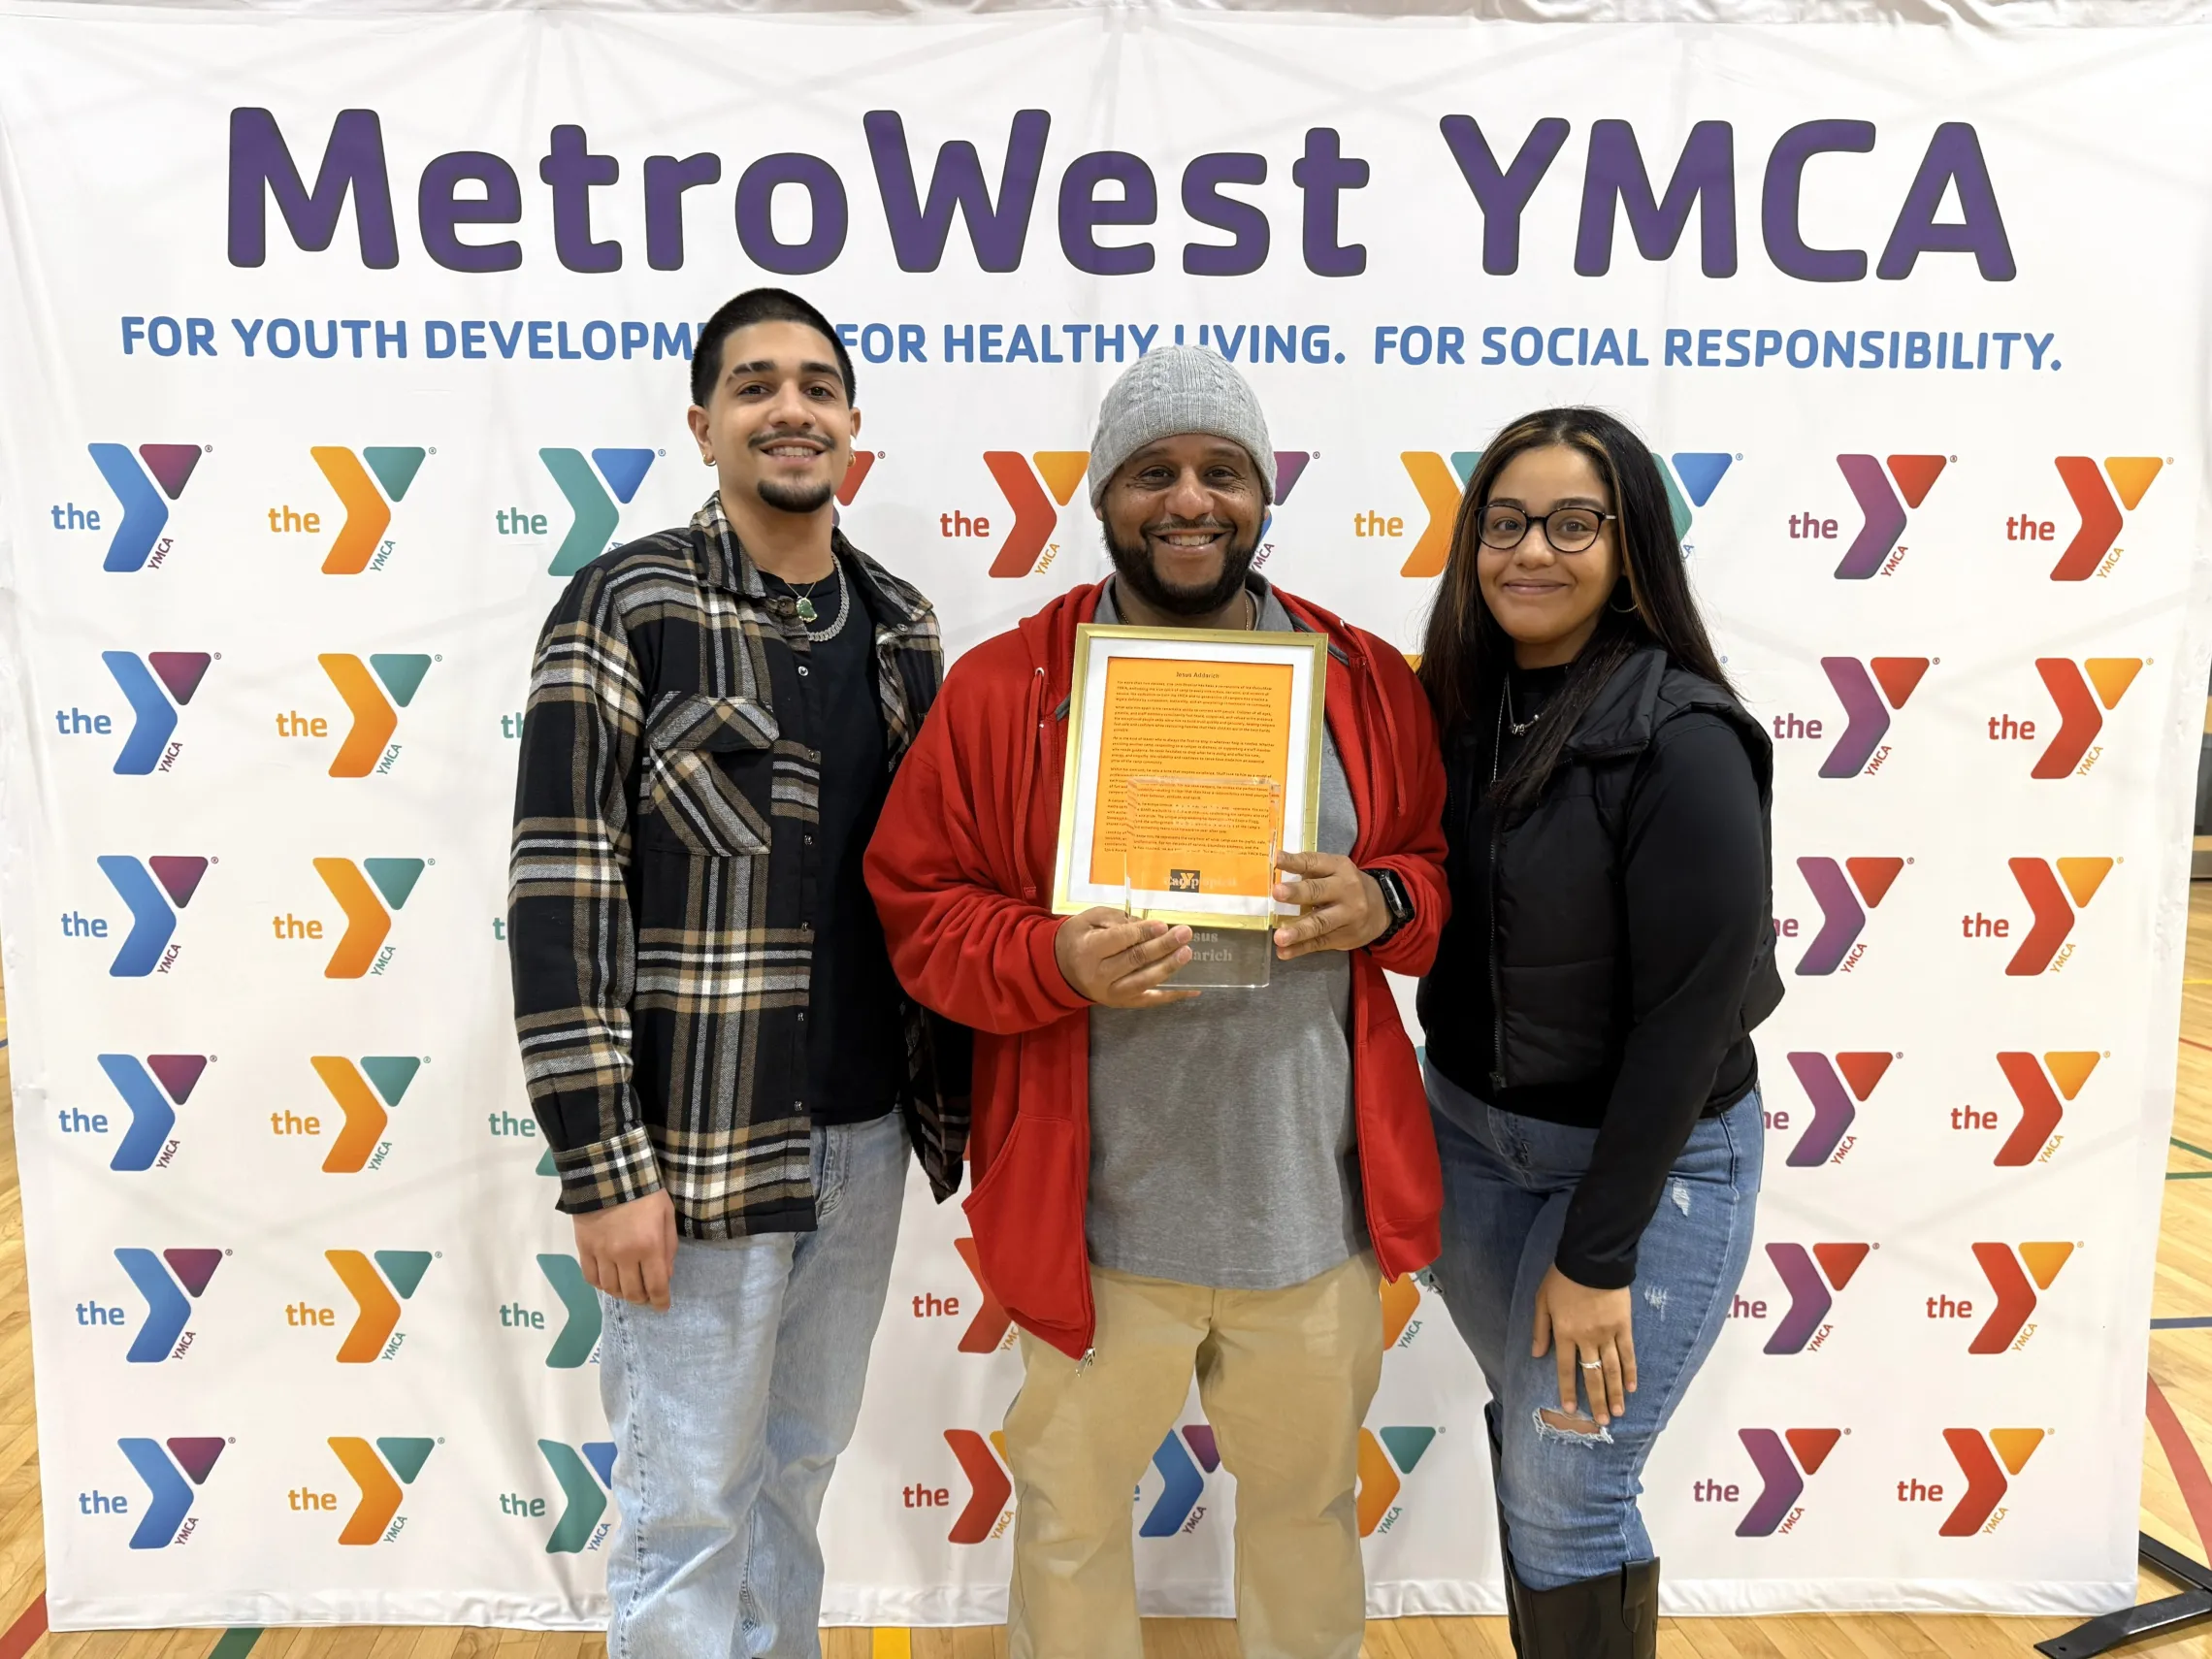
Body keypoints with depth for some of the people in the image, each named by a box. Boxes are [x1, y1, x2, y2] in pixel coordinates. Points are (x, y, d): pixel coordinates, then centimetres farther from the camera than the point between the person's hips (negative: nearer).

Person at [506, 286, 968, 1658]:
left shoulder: (901, 622, 8)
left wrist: (952, 1101, 8)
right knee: (690, 1503, 8)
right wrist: (603, 1167, -15)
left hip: (868, 1135, 5)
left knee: (802, 1466, 20)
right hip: (701, 1146, -5)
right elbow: (560, 891, -12)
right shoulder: (629, 606, -9)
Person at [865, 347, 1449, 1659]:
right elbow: (919, 910, -4)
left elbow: (1447, 870, 10)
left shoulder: (1367, 681, 2)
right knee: (1071, 1512, 18)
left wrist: (1381, 902, -12)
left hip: (1318, 1203, 2)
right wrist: (1057, 960, -22)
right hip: (1100, 1211, -2)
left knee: (1309, 1494, 24)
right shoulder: (1004, 688, -5)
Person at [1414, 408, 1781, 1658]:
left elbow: (1692, 1011, -19)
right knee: (1527, 1448, 19)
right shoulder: (1460, 704, 0)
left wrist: (1598, 1249, -17)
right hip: (1471, 1132, 6)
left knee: (1565, 1497, 3)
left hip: (1652, 1157, -6)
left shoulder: (1681, 740, -19)